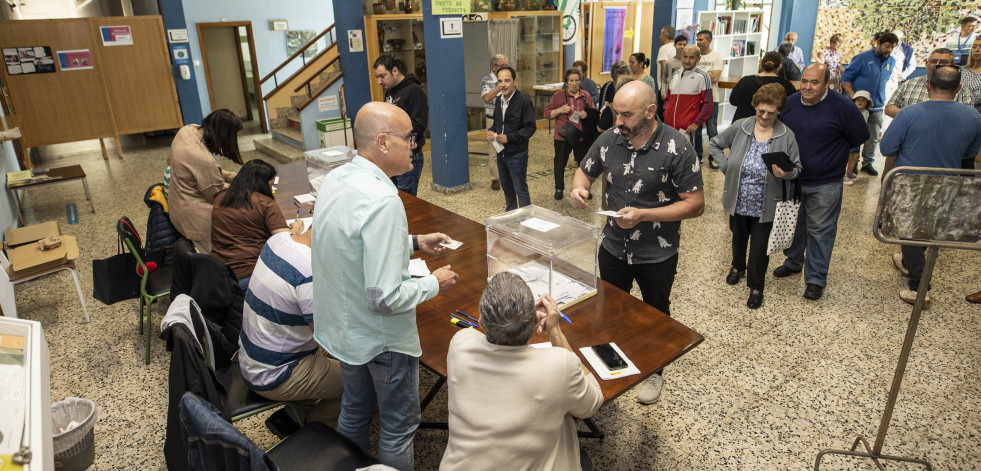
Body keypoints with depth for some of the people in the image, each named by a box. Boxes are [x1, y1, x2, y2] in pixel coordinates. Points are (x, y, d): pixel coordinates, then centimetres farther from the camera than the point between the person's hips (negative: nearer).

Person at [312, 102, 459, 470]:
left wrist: (415, 242, 9)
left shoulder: (336, 178, -4)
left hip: (341, 327, 9)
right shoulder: (382, 200, -32)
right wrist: (434, 283, -15)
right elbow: (385, 298, -31)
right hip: (380, 338, -9)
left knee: (353, 412, 29)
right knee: (398, 426, 15)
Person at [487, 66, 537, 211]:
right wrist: (491, 131, -1)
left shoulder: (524, 101, -15)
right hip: (501, 152, 8)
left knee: (521, 190, -2)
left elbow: (530, 128, -16)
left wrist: (509, 137, -22)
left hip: (517, 154, -7)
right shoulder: (498, 100, 8)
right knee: (506, 187, 20)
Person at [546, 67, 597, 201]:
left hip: (581, 136, 2)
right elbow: (547, 113, 1)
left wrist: (587, 114, -6)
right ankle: (559, 189, 21)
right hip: (562, 136, -2)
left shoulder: (585, 96, 7)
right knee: (560, 163, 4)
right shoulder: (558, 95, 0)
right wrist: (559, 110, -16)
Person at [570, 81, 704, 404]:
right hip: (613, 247, 4)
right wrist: (578, 189, -17)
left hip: (657, 255, -3)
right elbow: (586, 171, 7)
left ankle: (654, 372, 43)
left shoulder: (676, 148, -20)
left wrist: (643, 215, -28)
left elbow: (695, 205, -19)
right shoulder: (610, 139, -8)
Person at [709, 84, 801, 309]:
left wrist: (785, 173, -25)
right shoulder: (740, 127, -6)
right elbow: (714, 144, 7)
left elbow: (797, 168, -2)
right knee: (738, 237, 24)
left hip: (765, 206, -2)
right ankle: (737, 266, 51)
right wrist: (726, 167, -4)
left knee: (760, 247, 7)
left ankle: (756, 287, 25)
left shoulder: (786, 136, -9)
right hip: (738, 202, 2)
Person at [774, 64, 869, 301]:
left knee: (820, 230, 5)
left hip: (825, 184, -4)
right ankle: (793, 263, 40)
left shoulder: (843, 107, -14)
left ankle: (816, 279, 17)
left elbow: (860, 137, -3)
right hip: (791, 178, 4)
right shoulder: (789, 102, -2)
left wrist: (833, 152, 3)